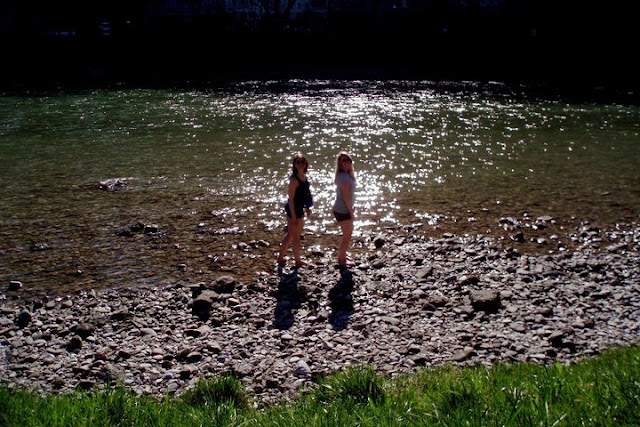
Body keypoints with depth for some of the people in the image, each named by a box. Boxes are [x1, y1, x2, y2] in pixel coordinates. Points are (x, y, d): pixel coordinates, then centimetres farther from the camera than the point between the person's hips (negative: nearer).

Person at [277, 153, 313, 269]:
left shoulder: (303, 176, 4)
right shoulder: (294, 179, -22)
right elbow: (291, 199, -22)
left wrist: (307, 208, 20)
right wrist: (293, 216, -21)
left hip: (299, 208, 9)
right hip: (294, 210, -9)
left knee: (290, 234, 20)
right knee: (296, 237, 7)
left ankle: (280, 258, 32)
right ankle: (298, 262, 23)